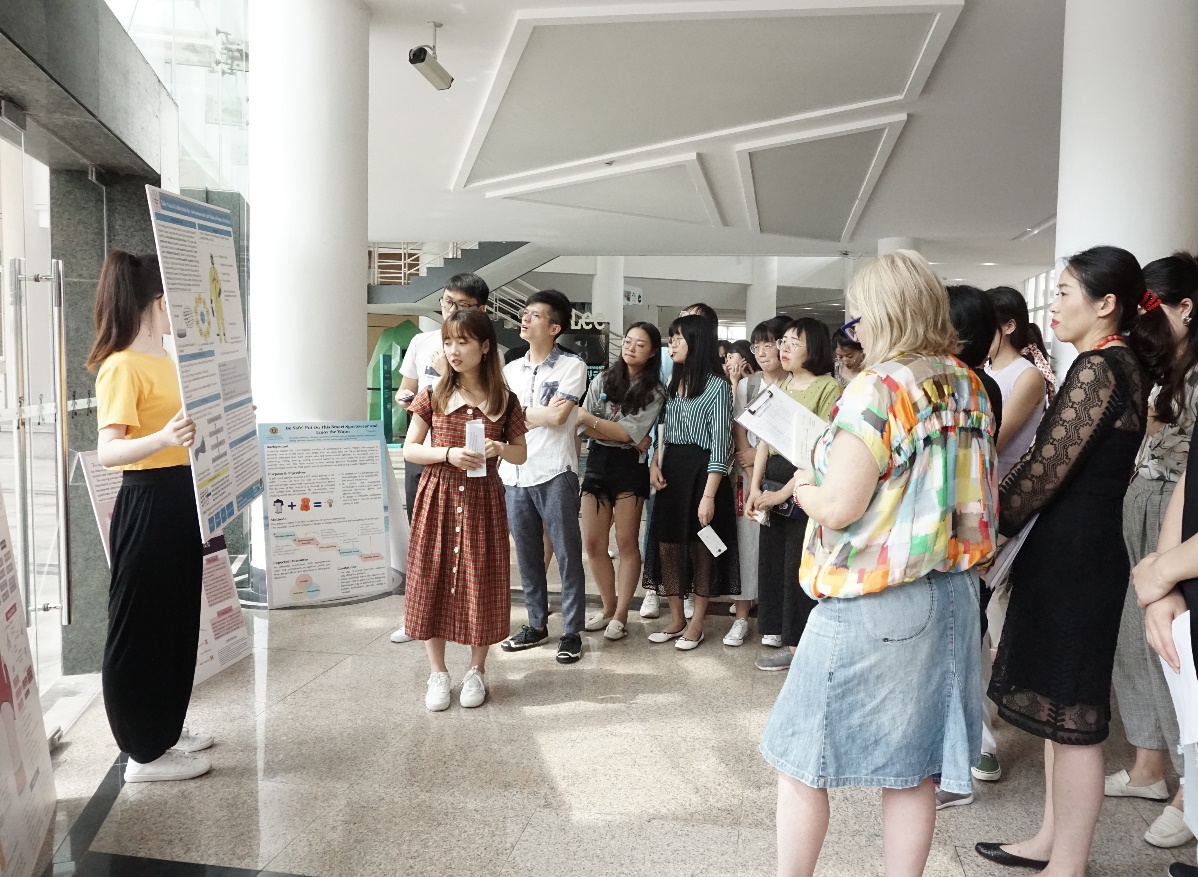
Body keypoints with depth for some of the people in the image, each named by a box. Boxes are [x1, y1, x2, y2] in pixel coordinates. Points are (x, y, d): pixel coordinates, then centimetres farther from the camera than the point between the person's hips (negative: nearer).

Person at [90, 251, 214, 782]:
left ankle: (164, 729, 33)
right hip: (147, 504, -10)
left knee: (177, 621, 18)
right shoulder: (122, 366, -16)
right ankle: (144, 753, 14)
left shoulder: (167, 360, 12)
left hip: (180, 501, 10)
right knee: (142, 626, 2)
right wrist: (163, 439, -42)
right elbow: (107, 451, -27)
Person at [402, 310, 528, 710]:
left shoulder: (505, 400, 1)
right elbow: (409, 450, 1)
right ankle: (437, 673, 18)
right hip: (437, 496, 0)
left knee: (481, 581, 5)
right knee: (433, 580, 3)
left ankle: (477, 670, 22)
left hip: (482, 498, 0)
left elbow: (521, 454, 8)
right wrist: (448, 454, -15)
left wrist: (500, 449, -13)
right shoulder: (433, 395, 1)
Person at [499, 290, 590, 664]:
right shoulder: (510, 370, 13)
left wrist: (518, 411, -2)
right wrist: (543, 412, -6)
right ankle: (537, 624, 25)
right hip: (514, 475, 5)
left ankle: (572, 632, 12)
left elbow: (558, 416, -13)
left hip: (554, 474, -5)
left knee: (567, 554, 2)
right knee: (527, 555, 12)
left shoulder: (572, 366, -2)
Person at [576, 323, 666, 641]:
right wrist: (619, 433, -14)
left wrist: (591, 420, -18)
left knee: (626, 542, 1)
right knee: (593, 543, 5)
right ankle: (609, 607, 22)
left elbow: (630, 432, -12)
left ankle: (621, 615, 11)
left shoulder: (654, 392, -1)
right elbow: (584, 426, 0)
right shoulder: (603, 379, 8)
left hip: (630, 466, -3)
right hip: (598, 461, 4)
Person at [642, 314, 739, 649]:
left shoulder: (717, 385, -9)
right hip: (671, 470, 7)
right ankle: (676, 620, 22)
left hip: (702, 471, -7)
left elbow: (720, 443, -14)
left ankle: (696, 624, 16)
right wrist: (655, 464, 1)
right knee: (666, 544, 8)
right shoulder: (673, 383, 14)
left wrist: (709, 495, -20)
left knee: (701, 548, 4)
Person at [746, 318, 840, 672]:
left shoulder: (829, 387, -10)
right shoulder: (780, 388, 13)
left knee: (798, 563, 1)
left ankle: (796, 643, 13)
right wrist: (756, 487, -1)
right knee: (772, 556, 12)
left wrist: (784, 492, -16)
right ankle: (777, 627, 27)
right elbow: (765, 440, 9)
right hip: (772, 477, 7)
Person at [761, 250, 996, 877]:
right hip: (950, 594, 8)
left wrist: (803, 488, -1)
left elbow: (840, 507, -20)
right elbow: (975, 494, 14)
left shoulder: (879, 388, -17)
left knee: (800, 757, 10)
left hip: (872, 602, -7)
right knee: (911, 767, 16)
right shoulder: (970, 386, 5)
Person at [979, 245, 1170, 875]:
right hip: (1080, 547, 10)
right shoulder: (1123, 363, 13)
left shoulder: (1099, 367, -16)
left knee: (1071, 713, 0)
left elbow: (1047, 468, -18)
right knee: (1058, 703, 17)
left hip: (1074, 554, -10)